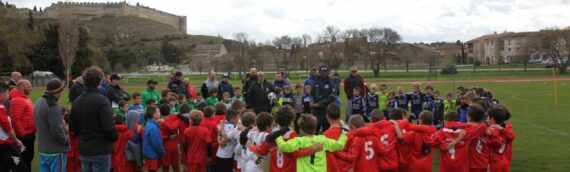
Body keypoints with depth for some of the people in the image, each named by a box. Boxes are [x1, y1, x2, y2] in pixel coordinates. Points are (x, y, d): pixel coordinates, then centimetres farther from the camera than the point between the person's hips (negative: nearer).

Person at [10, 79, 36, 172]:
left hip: (30, 134, 10)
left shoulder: (25, 98, 14)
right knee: (24, 160, -1)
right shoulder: (17, 100, -17)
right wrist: (22, 134, -21)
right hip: (24, 135, -10)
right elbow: (16, 119, -24)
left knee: (29, 158, 18)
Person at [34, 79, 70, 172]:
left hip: (43, 149, 9)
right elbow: (57, 130, -23)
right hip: (56, 151, -9)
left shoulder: (39, 103, 10)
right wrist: (66, 140, -7)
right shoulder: (52, 106, -20)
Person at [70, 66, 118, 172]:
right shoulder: (102, 100, -16)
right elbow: (108, 127, -21)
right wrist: (115, 136, -3)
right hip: (100, 151, -7)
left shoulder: (77, 101, 7)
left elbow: (73, 127, 10)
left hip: (83, 151, 7)